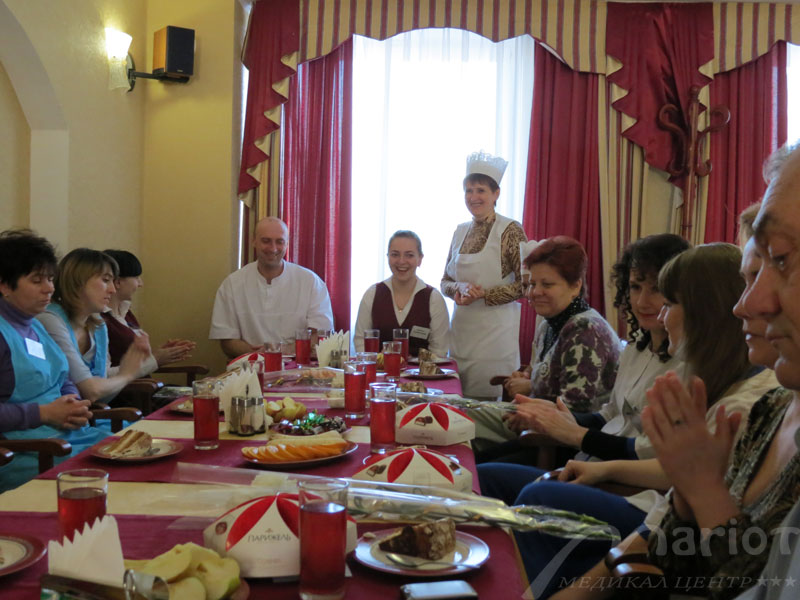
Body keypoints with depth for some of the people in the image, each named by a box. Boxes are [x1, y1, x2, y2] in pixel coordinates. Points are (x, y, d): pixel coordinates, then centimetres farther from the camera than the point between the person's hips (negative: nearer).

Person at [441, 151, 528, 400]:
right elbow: (445, 282, 15)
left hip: (495, 331, -5)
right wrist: (460, 289, -7)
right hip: (460, 330, 6)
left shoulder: (510, 231, -7)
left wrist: (483, 295, -16)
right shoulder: (460, 231, 11)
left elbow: (525, 285, -11)